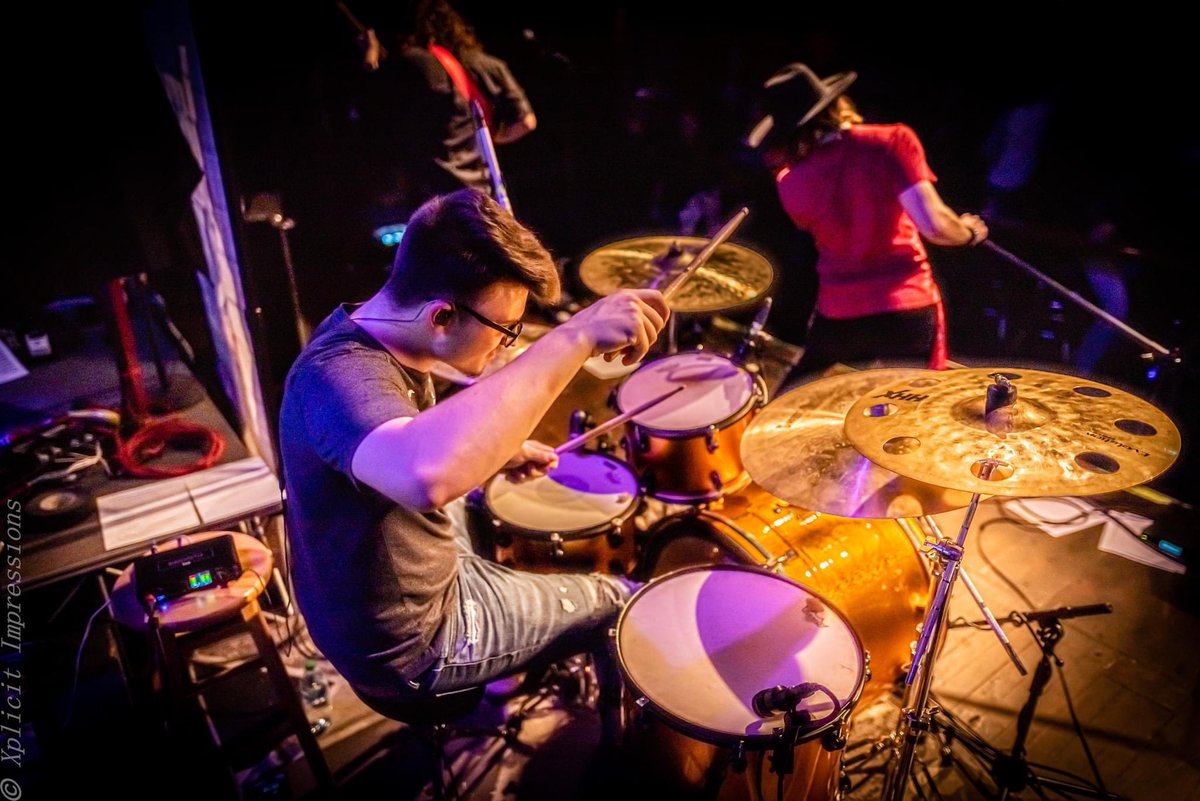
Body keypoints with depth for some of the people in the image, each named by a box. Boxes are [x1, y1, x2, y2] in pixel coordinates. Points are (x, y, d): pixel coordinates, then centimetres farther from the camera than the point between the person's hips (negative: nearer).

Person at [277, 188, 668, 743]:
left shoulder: (366, 330, -6)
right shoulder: (340, 375, -35)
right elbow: (428, 477, -59)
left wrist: (497, 453, 0)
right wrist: (574, 338, -53)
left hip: (380, 593, 9)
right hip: (409, 645, -8)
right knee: (622, 604, 6)